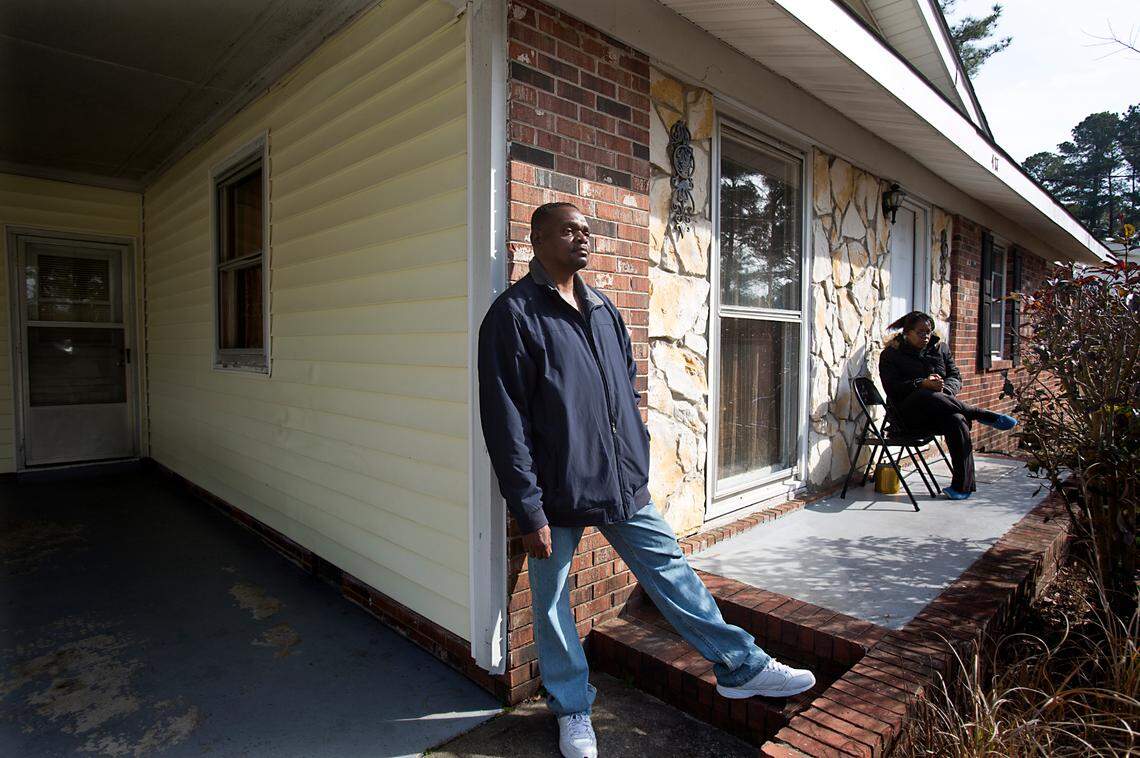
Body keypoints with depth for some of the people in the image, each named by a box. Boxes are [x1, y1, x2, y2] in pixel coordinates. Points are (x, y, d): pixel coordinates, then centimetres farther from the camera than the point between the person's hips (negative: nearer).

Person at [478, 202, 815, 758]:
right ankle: (572, 710, 33)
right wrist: (528, 511, -15)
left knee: (670, 571, 15)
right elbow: (505, 423, -14)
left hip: (623, 484, 6)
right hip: (556, 492, -5)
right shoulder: (514, 314, -11)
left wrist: (638, 466, 16)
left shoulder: (604, 310, 10)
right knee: (552, 603, 10)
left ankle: (741, 667, 30)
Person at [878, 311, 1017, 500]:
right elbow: (892, 387, -8)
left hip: (940, 411, 3)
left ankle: (963, 485, -26)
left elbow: (956, 377, 12)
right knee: (927, 397, -38)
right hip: (910, 415, -3)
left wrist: (945, 388, -12)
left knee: (956, 420, -33)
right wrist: (922, 384, -23)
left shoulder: (940, 348, 19)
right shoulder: (891, 354, 5)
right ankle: (984, 415, -23)